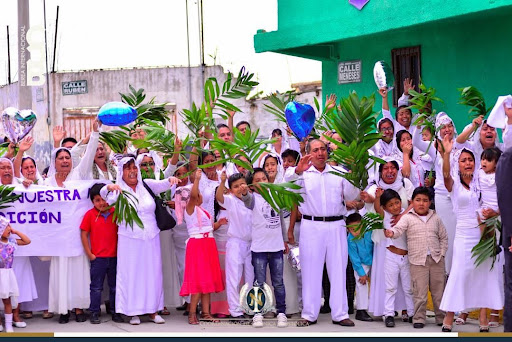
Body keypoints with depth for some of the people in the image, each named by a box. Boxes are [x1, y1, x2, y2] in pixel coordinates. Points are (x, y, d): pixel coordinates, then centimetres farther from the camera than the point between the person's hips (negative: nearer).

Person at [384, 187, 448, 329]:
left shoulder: (436, 218, 9)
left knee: (438, 290, 9)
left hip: (436, 259, 3)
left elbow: (443, 237, 16)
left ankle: (441, 317, 21)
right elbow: (399, 229, -14)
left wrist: (442, 253, 5)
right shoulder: (408, 218, 1)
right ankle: (419, 318, 7)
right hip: (418, 261, -3)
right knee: (419, 292, -3)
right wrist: (391, 233, -36)